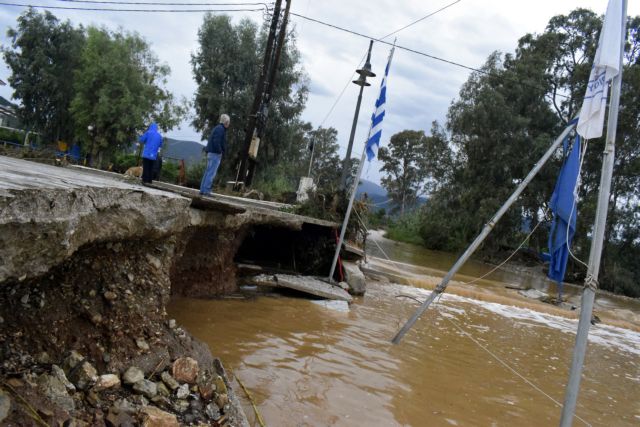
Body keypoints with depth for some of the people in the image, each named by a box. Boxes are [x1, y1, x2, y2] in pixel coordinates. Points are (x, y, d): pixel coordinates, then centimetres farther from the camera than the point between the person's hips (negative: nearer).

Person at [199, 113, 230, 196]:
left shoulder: (218, 128, 18)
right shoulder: (220, 129, -12)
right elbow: (216, 141, -23)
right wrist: (220, 152, -16)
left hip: (210, 153, 10)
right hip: (215, 154, -10)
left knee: (208, 172, 11)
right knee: (211, 173, -10)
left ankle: (203, 190, 14)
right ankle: (206, 190, -12)